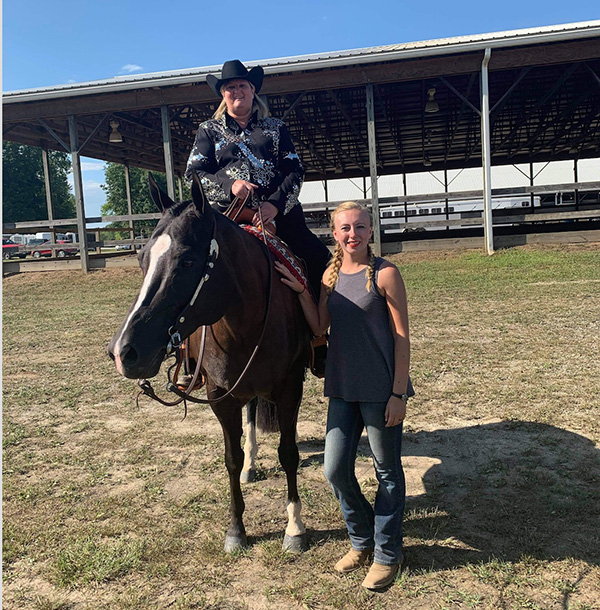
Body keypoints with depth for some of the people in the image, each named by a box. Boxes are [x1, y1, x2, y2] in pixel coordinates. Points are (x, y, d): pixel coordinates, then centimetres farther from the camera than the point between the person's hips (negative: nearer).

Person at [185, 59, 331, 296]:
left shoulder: (276, 128, 18)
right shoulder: (209, 130, 17)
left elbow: (295, 171, 9)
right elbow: (194, 173, 7)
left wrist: (276, 203, -10)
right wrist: (229, 185, -13)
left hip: (279, 211, 1)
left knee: (322, 263, -12)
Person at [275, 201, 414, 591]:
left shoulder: (385, 274, -10)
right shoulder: (331, 275, 7)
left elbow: (402, 337, -10)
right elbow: (320, 328, 5)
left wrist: (398, 394, -13)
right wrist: (301, 291, -5)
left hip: (381, 391, -5)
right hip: (342, 390, 6)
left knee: (388, 471, 10)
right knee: (336, 470, 9)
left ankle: (387, 553, 29)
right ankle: (362, 540, 34)